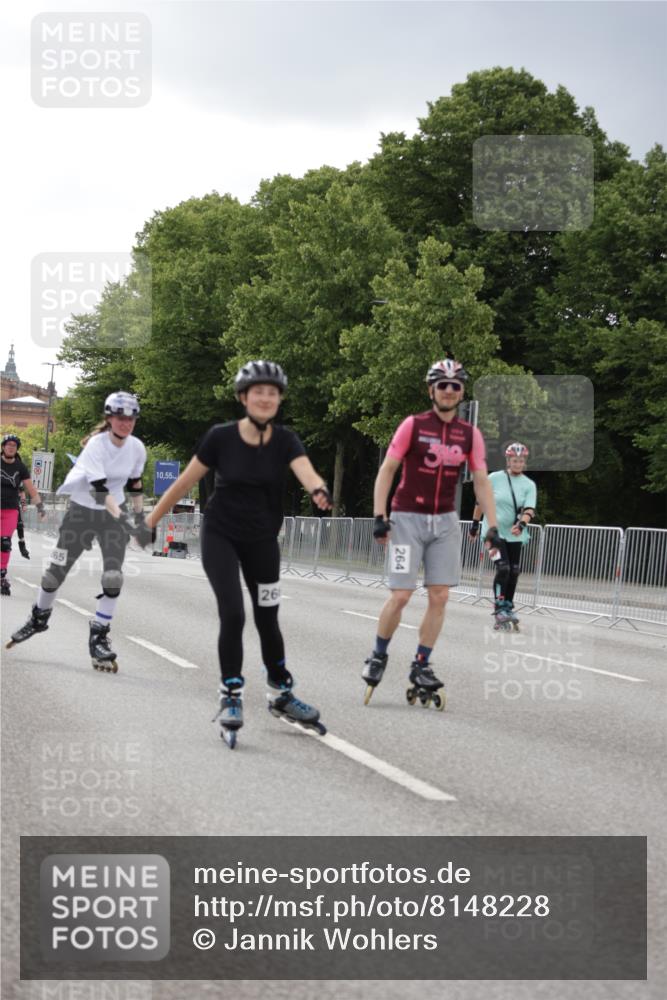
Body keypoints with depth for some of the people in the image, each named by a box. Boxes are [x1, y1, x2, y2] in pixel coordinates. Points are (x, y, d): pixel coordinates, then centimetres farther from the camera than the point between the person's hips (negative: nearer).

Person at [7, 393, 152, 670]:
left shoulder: (136, 448, -8)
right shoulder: (96, 445, -23)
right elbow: (99, 491, -31)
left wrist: (140, 519, 8)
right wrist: (125, 521, -41)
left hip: (115, 514, 3)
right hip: (82, 512, -3)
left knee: (113, 577, -13)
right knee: (55, 572, 4)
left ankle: (99, 637, -1)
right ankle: (39, 618, 32)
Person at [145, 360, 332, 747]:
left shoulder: (285, 440, -10)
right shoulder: (221, 437, -13)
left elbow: (307, 472, -29)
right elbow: (185, 482, -4)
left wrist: (319, 490, -53)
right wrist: (150, 522, 1)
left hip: (262, 540, 2)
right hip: (221, 536, -2)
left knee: (268, 620, 9)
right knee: (233, 614, -15)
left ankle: (281, 693, 29)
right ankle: (231, 698, -1)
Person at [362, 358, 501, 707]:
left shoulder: (470, 434, 4)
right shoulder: (413, 425, -5)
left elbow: (481, 481, 5)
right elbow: (386, 470, -4)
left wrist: (492, 525, -4)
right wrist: (379, 516, -12)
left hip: (445, 521, 4)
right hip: (408, 518, -3)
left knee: (439, 596, -1)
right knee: (401, 595, -9)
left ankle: (421, 666, 10)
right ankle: (378, 656, 12)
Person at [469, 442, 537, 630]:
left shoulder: (529, 485, 0)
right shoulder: (495, 478, -6)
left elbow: (529, 509, -11)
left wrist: (521, 524, -30)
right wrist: (475, 524, 7)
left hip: (515, 535, 3)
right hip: (494, 531, -3)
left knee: (514, 571, 4)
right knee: (503, 568, -17)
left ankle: (508, 608, 20)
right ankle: (499, 609, -13)